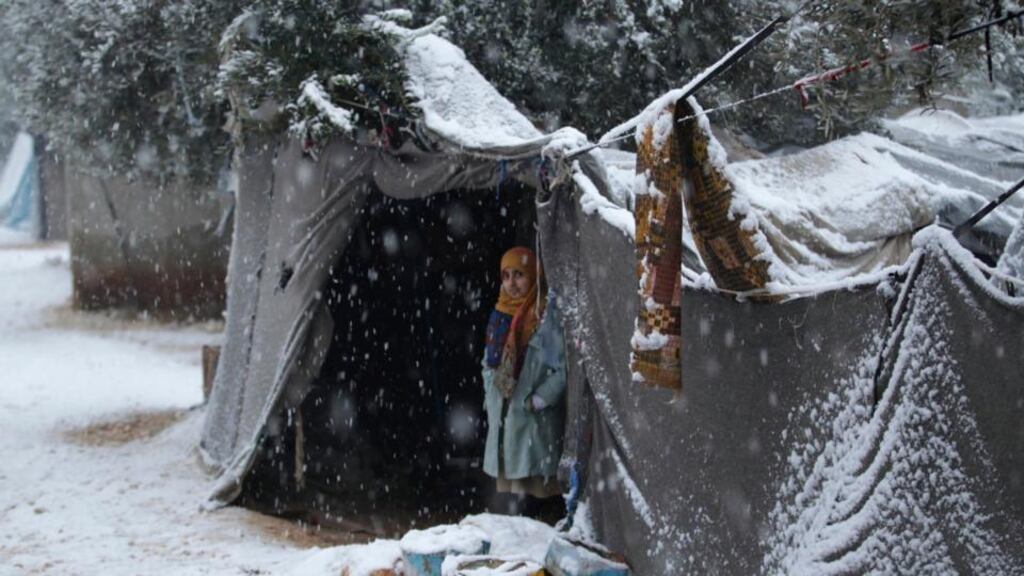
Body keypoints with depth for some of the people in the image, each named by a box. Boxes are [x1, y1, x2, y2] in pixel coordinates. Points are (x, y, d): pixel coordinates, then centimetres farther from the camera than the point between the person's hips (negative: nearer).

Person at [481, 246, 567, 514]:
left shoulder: (548, 314, -9)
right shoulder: (501, 314, 12)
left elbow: (563, 367, -13)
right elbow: (490, 363, 19)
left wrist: (538, 399, -16)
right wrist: (491, 397, 6)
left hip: (535, 418, -6)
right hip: (502, 414, 6)